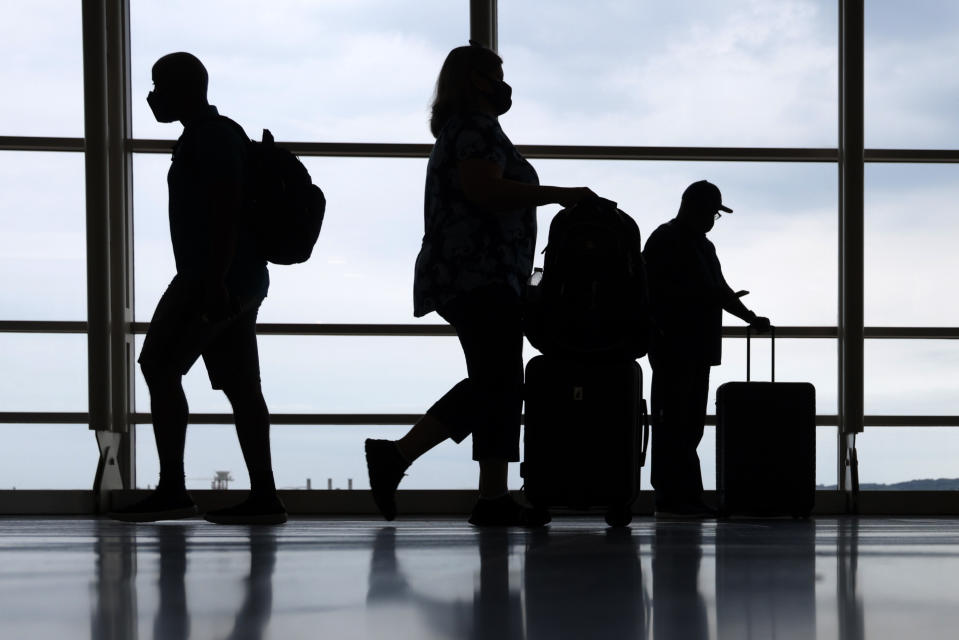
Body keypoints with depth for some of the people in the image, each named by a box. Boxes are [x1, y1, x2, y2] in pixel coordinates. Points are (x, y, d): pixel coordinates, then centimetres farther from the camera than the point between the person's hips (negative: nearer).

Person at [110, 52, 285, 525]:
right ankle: (263, 496, 1)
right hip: (241, 279, 10)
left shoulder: (210, 136, -10)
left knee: (159, 366, -8)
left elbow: (226, 209, -20)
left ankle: (171, 489, -10)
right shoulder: (212, 136, 22)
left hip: (214, 276, -10)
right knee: (239, 383, 5)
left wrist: (213, 281, -26)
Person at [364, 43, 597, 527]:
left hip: (475, 281, 11)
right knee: (496, 384, -15)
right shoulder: (477, 128, -6)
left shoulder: (457, 132, 26)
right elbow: (485, 191, -20)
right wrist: (559, 194, -14)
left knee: (500, 386, 6)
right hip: (481, 277, -11)